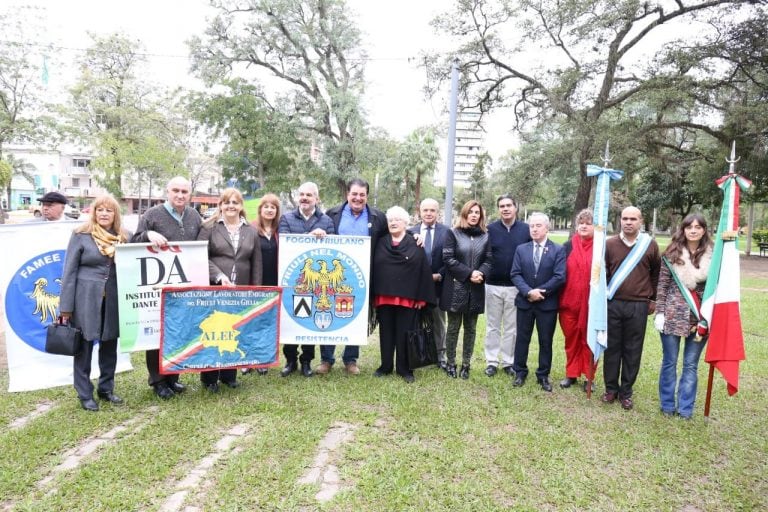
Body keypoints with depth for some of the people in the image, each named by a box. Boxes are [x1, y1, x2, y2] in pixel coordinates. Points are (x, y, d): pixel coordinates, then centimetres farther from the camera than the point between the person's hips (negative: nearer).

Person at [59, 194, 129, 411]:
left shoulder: (122, 237, 7)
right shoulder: (81, 235, -4)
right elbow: (69, 271, -5)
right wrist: (66, 306, -8)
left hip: (113, 300, 4)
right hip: (86, 298, -4)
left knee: (110, 346, 12)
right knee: (84, 346, 5)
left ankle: (106, 389, 27)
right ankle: (85, 394, 17)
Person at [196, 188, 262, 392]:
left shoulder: (251, 231, 12)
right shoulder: (209, 227, 2)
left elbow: (256, 264, 11)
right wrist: (219, 276, -18)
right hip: (214, 289, -3)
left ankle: (229, 375, 21)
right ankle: (209, 377, 14)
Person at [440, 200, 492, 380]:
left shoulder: (485, 236, 8)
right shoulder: (453, 233, 0)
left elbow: (488, 260, 6)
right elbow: (448, 258, -8)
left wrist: (480, 273, -15)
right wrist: (469, 273, -15)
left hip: (476, 289, 3)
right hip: (455, 288, -3)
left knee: (470, 329, 8)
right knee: (453, 328, 4)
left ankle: (466, 364, 17)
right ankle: (451, 363, 15)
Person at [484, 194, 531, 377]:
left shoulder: (526, 230, 0)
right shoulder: (490, 229, -2)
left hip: (516, 286, 0)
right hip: (493, 285, 0)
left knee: (511, 328, 10)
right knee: (493, 326, 10)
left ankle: (508, 362, 22)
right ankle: (492, 361, 20)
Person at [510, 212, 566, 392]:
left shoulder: (558, 250, -2)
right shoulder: (521, 249, 6)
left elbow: (560, 277, -11)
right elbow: (515, 274, -2)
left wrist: (540, 291, -15)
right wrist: (528, 292, -17)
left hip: (547, 303, -2)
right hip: (525, 302, 2)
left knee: (546, 341, 7)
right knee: (522, 339, 10)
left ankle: (543, 376, 20)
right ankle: (520, 372, 23)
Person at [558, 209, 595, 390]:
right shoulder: (568, 246, 5)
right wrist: (559, 298, 0)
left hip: (591, 303, -2)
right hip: (569, 301, 2)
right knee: (571, 339, 12)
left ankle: (589, 376, 20)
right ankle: (571, 374, 24)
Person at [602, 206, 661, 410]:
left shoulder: (650, 245, 2)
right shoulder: (610, 244, 2)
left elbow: (656, 274, 11)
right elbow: (602, 273, 7)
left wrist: (653, 299, 10)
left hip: (638, 306, 0)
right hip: (613, 304, 0)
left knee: (632, 351, 6)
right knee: (612, 348, 7)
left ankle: (626, 392, 19)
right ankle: (611, 388, 21)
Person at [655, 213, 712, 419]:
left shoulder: (712, 256, 1)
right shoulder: (672, 254, 0)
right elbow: (662, 285, 1)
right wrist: (659, 312, -4)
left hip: (699, 317, 1)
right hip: (673, 315, -1)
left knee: (691, 365, 8)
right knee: (669, 362, 9)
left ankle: (685, 408, 21)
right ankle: (667, 405, 23)